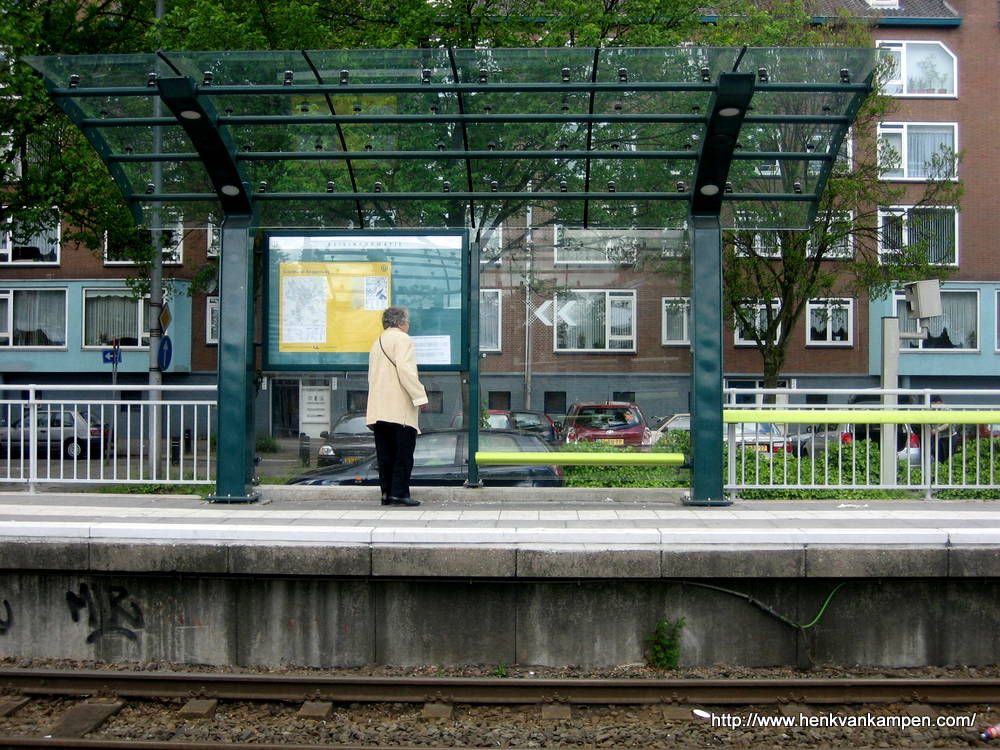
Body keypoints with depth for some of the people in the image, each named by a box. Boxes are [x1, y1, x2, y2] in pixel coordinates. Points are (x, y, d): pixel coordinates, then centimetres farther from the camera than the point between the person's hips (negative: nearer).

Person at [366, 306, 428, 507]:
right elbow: (405, 369, -17)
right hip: (400, 408, -8)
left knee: (385, 454, 7)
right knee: (404, 451, -7)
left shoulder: (377, 342, 24)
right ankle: (399, 492, -11)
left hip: (378, 408, 8)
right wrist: (420, 396, -15)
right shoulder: (402, 339, -3)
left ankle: (387, 493, 6)